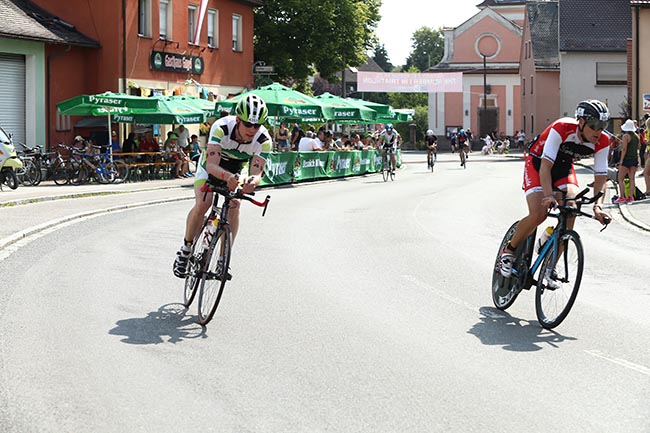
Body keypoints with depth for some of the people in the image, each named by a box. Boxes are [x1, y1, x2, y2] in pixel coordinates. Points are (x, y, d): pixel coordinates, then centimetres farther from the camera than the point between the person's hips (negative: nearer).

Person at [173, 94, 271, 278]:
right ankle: (186, 249, -2)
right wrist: (227, 176, -66)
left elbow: (257, 172, -35)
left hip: (236, 169, 2)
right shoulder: (221, 127, -37)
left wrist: (253, 180, -60)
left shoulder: (263, 139, -30)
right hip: (212, 165, -2)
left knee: (233, 207, -21)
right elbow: (211, 165, -44)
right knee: (203, 204, -24)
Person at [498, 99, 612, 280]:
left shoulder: (602, 142, -20)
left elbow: (600, 178, -17)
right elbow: (545, 166, -37)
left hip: (564, 167, 5)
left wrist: (597, 206, -35)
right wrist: (549, 195, -51)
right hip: (538, 163, -4)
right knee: (538, 214, -23)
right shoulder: (561, 129, -35)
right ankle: (509, 251, 3)